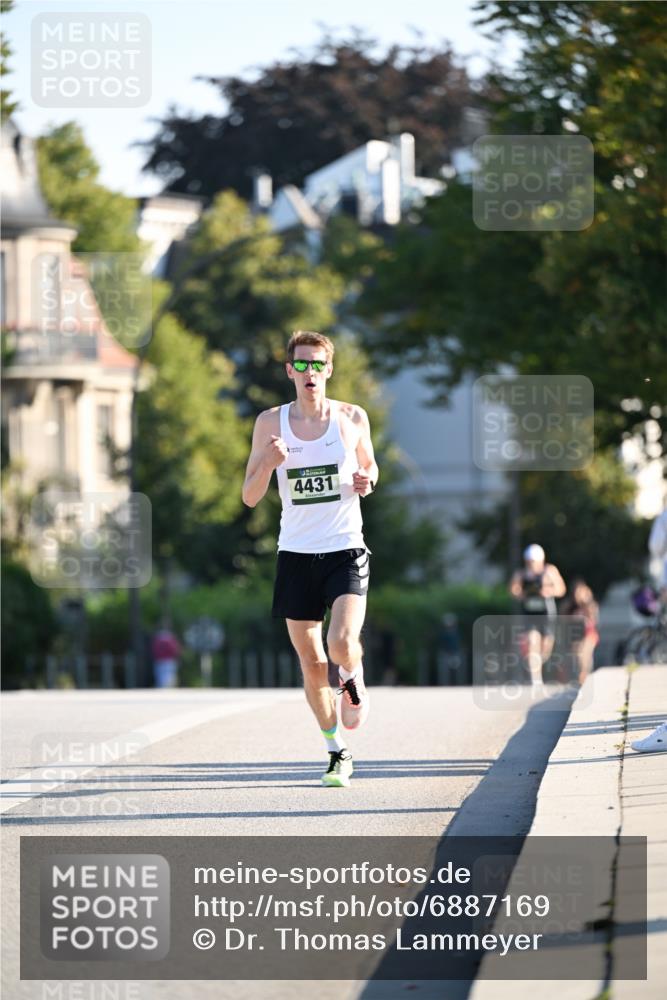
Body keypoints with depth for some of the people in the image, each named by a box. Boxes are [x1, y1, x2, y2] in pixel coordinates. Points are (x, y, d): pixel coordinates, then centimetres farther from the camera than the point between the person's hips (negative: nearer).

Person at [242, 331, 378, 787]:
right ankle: (338, 752, 21)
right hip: (296, 554, 1)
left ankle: (354, 680, 14)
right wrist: (268, 464, -18)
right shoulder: (271, 422, 1)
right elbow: (250, 497, 2)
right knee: (311, 663, 4)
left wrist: (367, 479, -5)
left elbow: (369, 465, 19)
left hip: (346, 550, -1)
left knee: (342, 642, -22)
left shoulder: (353, 418, 1)